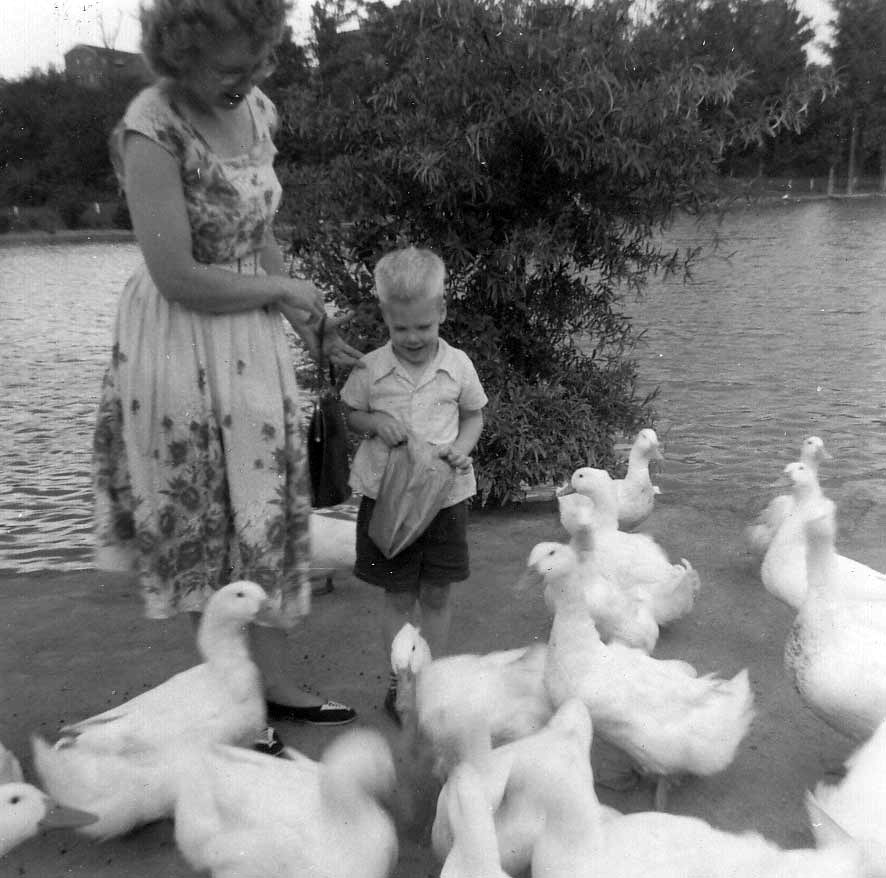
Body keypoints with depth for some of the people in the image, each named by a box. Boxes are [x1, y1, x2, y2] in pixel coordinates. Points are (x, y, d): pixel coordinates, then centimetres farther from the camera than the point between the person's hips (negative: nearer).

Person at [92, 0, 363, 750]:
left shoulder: (257, 109, 3)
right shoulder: (153, 129, -18)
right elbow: (178, 277, -23)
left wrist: (314, 329, 11)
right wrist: (285, 289, -11)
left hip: (256, 340, 7)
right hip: (182, 346, -7)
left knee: (263, 515, 13)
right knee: (205, 528, 9)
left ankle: (274, 686, 29)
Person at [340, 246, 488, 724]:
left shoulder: (457, 365, -5)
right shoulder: (370, 369, -7)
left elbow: (474, 415, 8)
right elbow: (350, 415, 7)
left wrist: (462, 446, -11)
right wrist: (375, 422, -14)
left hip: (445, 494, 1)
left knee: (436, 594, 11)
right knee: (398, 596, 9)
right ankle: (399, 680, 25)